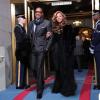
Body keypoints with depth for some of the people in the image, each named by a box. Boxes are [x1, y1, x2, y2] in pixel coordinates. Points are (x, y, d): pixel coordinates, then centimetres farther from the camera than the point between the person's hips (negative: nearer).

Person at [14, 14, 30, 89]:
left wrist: (26, 50, 10)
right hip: (21, 52, -9)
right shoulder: (17, 27, -9)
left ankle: (23, 83, 20)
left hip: (24, 51, 9)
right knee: (20, 68, -4)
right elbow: (19, 40, -16)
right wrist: (20, 50, -19)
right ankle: (19, 85, 3)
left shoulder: (22, 28, 18)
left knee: (24, 68, 12)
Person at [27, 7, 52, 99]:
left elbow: (50, 36, -2)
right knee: (33, 67, 7)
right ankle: (41, 83, 32)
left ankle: (39, 90, 3)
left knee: (39, 68, -7)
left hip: (41, 49, -5)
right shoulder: (31, 23, 15)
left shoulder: (47, 23, 1)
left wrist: (47, 48, -9)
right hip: (32, 49, 5)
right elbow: (28, 36, 16)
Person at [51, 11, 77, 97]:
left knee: (67, 70, -2)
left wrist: (70, 50, -17)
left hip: (66, 52, -5)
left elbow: (72, 39, -7)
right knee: (58, 70, 10)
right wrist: (53, 50, 3)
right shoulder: (54, 28, 12)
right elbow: (54, 41, 14)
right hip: (57, 52, 5)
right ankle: (59, 87, 20)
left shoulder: (68, 27, -2)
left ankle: (67, 89, 5)